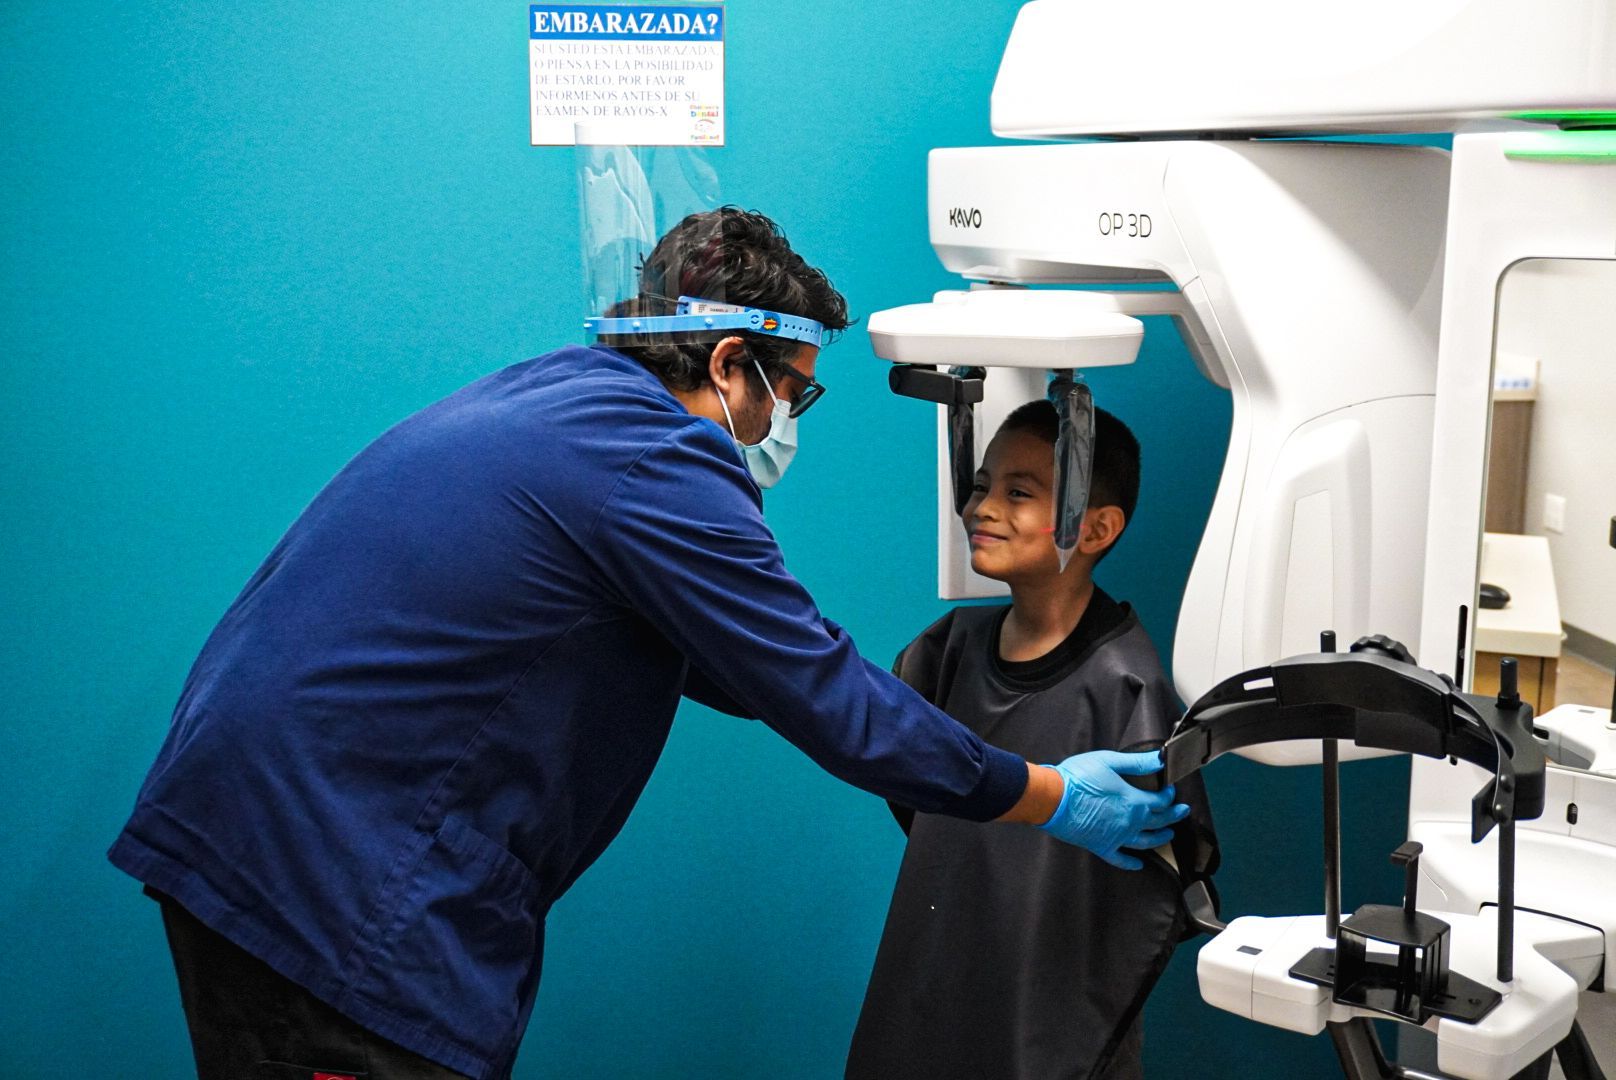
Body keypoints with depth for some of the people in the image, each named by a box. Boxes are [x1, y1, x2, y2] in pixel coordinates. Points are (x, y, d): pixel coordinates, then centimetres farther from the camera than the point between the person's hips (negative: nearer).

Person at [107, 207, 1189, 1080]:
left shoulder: (553, 396, 14)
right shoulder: (651, 463, -17)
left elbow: (739, 660, 23)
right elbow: (828, 696, -13)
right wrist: (1052, 800, 0)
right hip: (344, 885, -10)